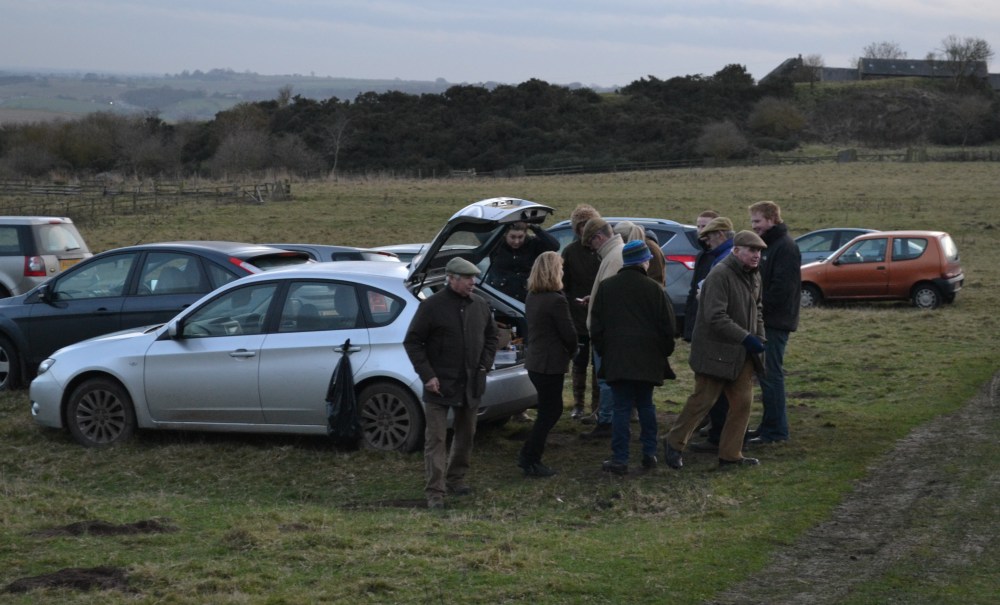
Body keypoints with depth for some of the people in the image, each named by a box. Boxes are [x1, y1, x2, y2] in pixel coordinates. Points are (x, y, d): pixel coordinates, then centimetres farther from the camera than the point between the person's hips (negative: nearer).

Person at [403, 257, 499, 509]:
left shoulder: (480, 305, 6)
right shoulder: (432, 306, -11)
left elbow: (491, 336, 19)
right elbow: (412, 342, -9)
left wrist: (485, 364, 5)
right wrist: (427, 375, -14)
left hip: (471, 383, 6)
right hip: (440, 384, -5)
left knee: (466, 434, 16)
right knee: (435, 438, -5)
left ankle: (456, 478, 33)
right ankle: (435, 491, -4)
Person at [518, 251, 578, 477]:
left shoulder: (532, 297, 7)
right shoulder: (556, 300, -20)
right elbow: (569, 333, -15)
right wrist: (571, 351, 6)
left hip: (534, 362, 9)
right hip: (551, 363, -9)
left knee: (550, 410, 19)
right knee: (549, 412, 3)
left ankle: (528, 456, 21)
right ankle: (530, 461, 6)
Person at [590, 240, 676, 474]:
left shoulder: (606, 287, 2)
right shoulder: (654, 289, -4)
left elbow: (596, 325, 6)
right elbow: (667, 325, -1)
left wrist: (602, 351, 16)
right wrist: (664, 351, 13)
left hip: (616, 358, 0)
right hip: (648, 358, 0)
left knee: (621, 407, 0)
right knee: (645, 404, 14)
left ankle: (620, 459, -3)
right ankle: (649, 453, 15)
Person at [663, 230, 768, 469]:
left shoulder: (753, 275, 10)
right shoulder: (719, 275, -19)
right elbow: (716, 317, -24)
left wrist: (759, 338, 10)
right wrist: (746, 338, -25)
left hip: (742, 353, 8)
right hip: (716, 351, -8)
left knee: (742, 402, 6)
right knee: (703, 400, -2)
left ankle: (731, 454, 16)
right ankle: (674, 443, 15)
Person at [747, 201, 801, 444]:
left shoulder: (785, 247, -13)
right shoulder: (767, 245, 19)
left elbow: (781, 288, -21)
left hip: (775, 323, -10)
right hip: (765, 320, 10)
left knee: (771, 374, -7)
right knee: (766, 374, 12)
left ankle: (776, 429, -3)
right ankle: (770, 425, 18)